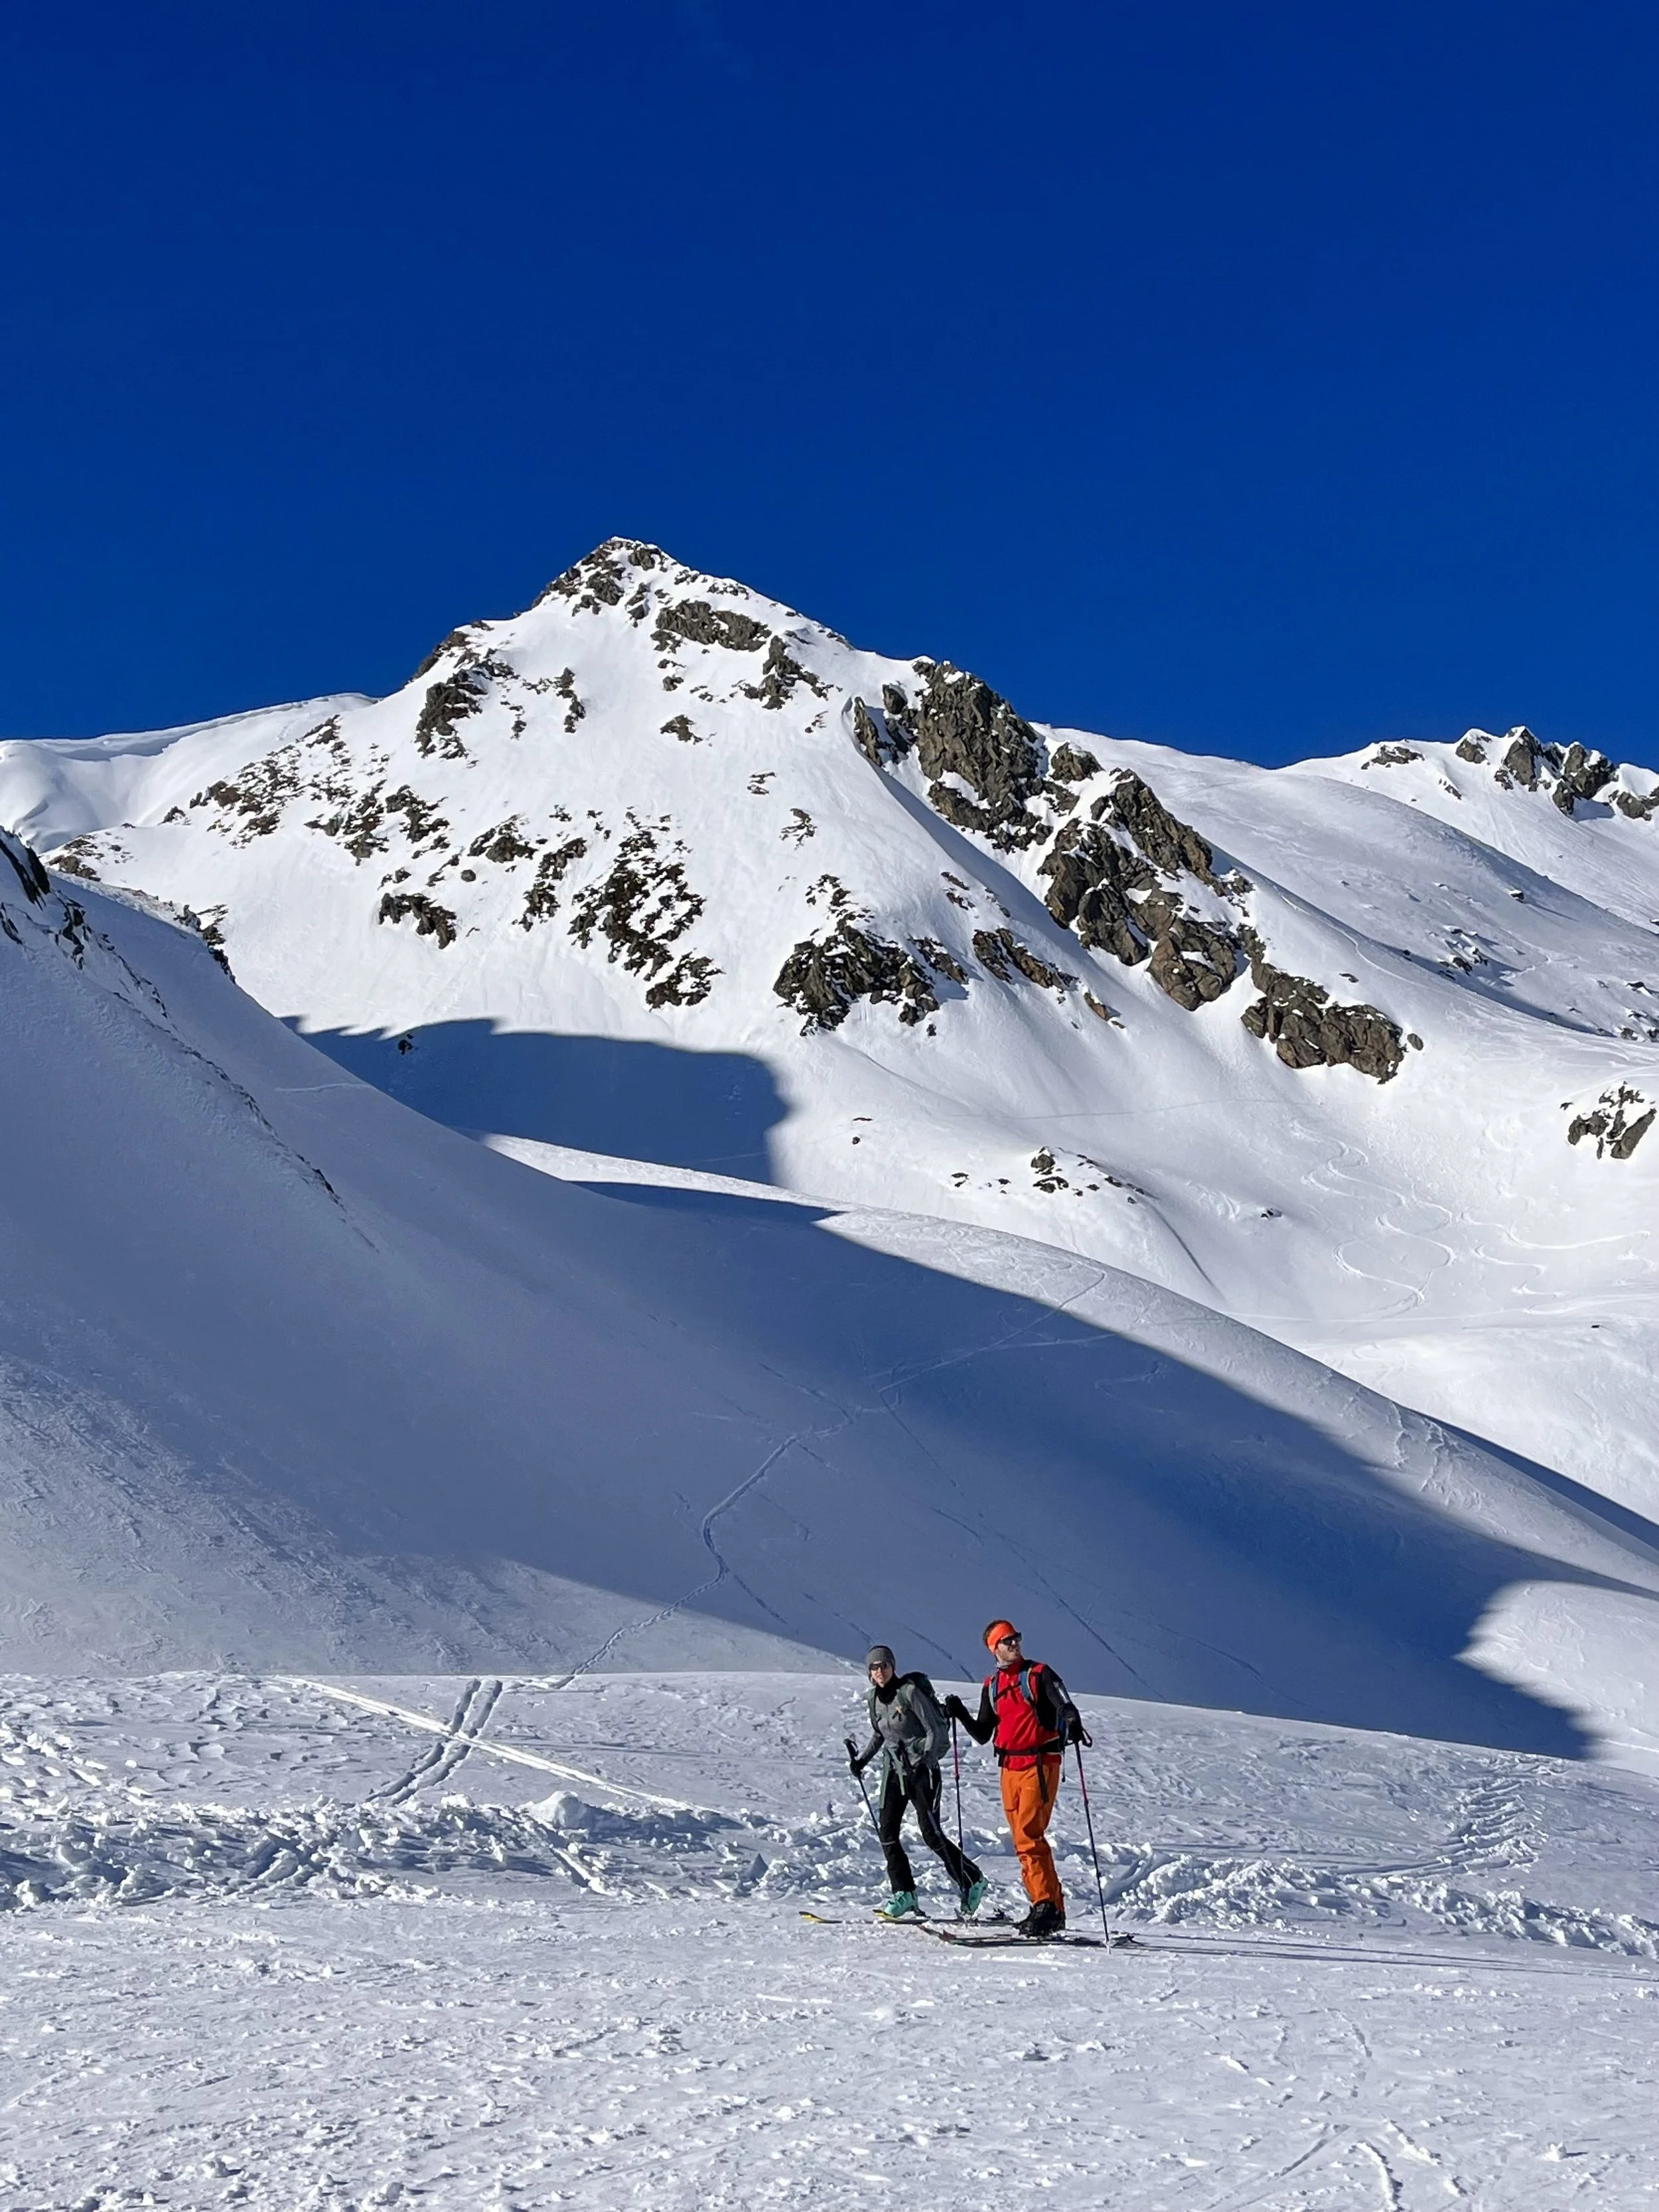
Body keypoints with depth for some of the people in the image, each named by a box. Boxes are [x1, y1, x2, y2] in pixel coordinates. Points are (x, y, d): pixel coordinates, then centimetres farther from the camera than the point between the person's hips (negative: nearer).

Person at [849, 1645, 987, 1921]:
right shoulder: (874, 1697, 7)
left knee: (931, 1834, -9)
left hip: (923, 1768, -7)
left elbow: (935, 1730, -13)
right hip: (894, 1770, 7)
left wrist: (924, 1760, -24)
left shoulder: (909, 1691, -13)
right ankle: (905, 1895, 1)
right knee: (887, 1832, -5)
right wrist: (862, 1758, 11)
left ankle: (972, 1881, 7)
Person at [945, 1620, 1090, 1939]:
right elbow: (983, 1734, 18)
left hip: (1040, 1763, -6)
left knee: (1029, 1836, -16)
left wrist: (1074, 1725, -33)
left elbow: (1065, 1706, -11)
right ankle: (1049, 1907, 11)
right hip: (1010, 1767, 6)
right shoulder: (992, 1685, 15)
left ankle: (1047, 1905, -14)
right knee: (1024, 1840, 5)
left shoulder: (1039, 1674, 0)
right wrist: (960, 1714, 2)